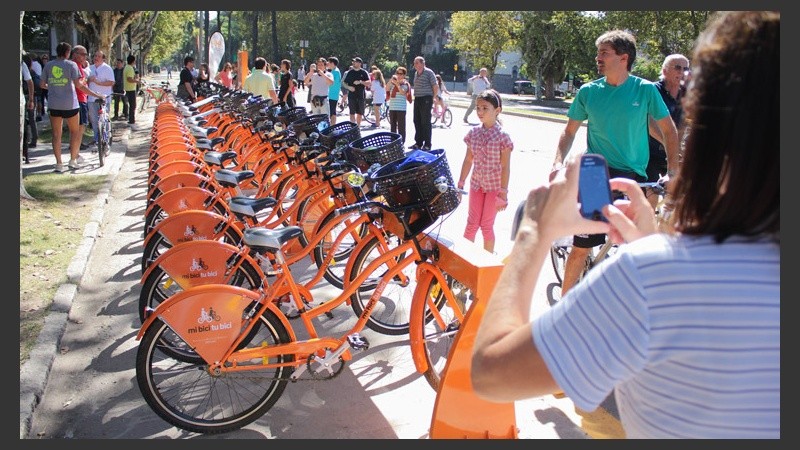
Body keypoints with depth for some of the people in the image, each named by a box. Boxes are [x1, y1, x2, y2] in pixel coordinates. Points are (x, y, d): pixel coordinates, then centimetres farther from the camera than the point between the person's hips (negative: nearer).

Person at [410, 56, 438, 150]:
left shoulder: (429, 72, -7)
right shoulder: (416, 74, 15)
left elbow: (436, 87, -6)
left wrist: (432, 98, -1)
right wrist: (415, 96, 15)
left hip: (426, 99, -7)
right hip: (417, 99, 8)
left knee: (426, 122, -5)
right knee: (417, 121, 9)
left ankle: (427, 144, 1)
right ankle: (418, 143, 18)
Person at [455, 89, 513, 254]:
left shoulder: (502, 136, -13)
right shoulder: (473, 133, -1)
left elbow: (505, 167, -12)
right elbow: (468, 160, 6)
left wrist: (503, 192, -13)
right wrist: (460, 184, 7)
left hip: (494, 186, -3)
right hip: (476, 184, 3)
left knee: (487, 225, 5)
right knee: (472, 222, 7)